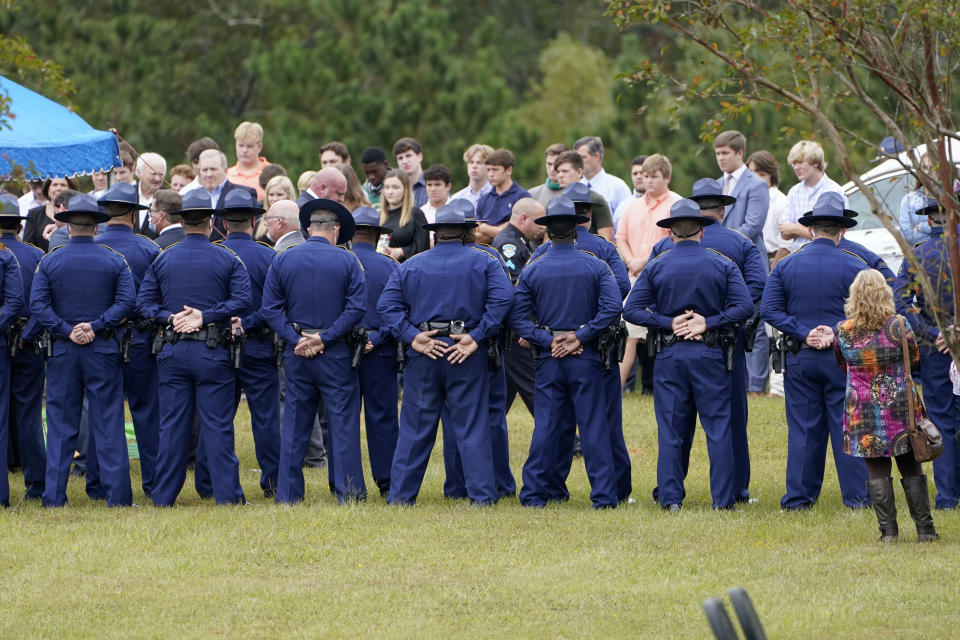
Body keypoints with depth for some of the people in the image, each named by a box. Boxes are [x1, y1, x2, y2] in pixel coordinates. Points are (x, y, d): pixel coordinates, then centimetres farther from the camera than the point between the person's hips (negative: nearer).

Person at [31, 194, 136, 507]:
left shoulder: (49, 262, 1)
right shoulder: (114, 261, 1)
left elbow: (38, 305, -9)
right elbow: (127, 301, -10)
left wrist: (66, 330, -10)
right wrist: (96, 326, -12)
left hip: (62, 351, 0)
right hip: (103, 351, 0)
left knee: (60, 424, 5)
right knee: (109, 423, 2)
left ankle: (54, 496, 3)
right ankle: (117, 495, 0)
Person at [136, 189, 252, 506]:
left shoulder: (162, 260, 7)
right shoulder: (228, 259, -1)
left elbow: (143, 303, 3)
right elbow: (243, 300, -11)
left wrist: (171, 318, -7)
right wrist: (205, 316, -13)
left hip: (173, 351, 2)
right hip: (212, 352, -2)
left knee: (172, 425, 6)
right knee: (217, 425, 0)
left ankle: (163, 496, 8)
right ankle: (227, 494, 0)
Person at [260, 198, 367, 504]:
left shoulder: (282, 260, 3)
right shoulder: (347, 261, -3)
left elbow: (270, 309, -2)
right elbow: (356, 308, -10)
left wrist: (296, 339, -7)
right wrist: (324, 338, -12)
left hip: (296, 353, 2)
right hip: (336, 355, -2)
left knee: (295, 424, 9)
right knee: (343, 422, 3)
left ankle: (288, 493, 10)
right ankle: (349, 492, 2)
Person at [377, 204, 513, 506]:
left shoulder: (410, 266, 7)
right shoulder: (483, 263, 3)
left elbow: (387, 306, -2)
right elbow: (502, 299, -11)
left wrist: (413, 337, -7)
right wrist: (476, 336, -12)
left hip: (423, 356, 1)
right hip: (467, 356, -1)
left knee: (415, 427, 7)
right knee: (472, 426, 3)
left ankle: (400, 494, 9)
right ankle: (482, 494, 2)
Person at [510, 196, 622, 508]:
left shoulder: (532, 270, 2)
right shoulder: (595, 266, -1)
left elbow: (518, 317, -4)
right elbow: (612, 307, -12)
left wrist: (548, 341, -7)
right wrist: (579, 336, -11)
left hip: (548, 360, 1)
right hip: (587, 358, -1)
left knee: (546, 426, 7)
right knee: (593, 425, 1)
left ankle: (534, 493, 7)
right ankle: (603, 495, -2)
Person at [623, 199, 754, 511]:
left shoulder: (655, 267, 1)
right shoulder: (722, 265, 0)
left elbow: (631, 310, -5)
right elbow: (745, 306, -10)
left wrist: (669, 323, -6)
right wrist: (708, 323, -10)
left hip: (670, 356, 1)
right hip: (710, 355, 0)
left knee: (670, 429, 5)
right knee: (718, 427, 3)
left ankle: (670, 498, 2)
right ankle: (723, 498, 1)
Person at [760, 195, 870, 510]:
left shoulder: (785, 265, 3)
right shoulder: (853, 266, -4)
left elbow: (769, 309, -2)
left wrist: (803, 333, -8)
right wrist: (837, 333, -10)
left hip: (800, 359, 2)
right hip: (843, 359, -2)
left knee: (802, 428, 7)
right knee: (847, 426, 3)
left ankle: (798, 498, 8)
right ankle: (857, 496, 4)